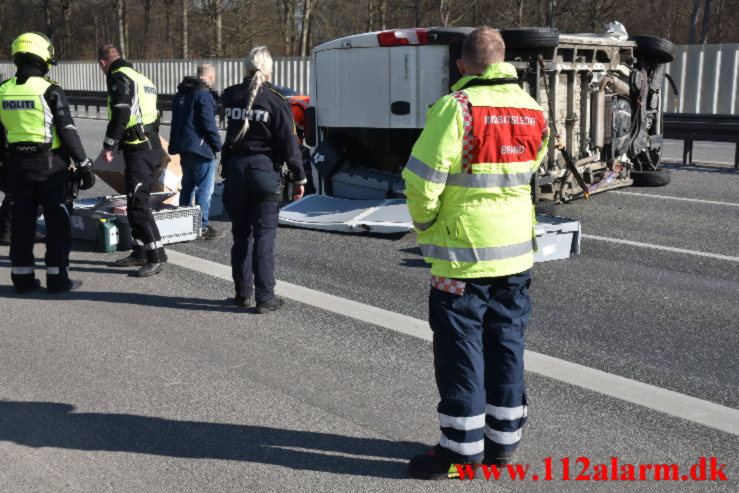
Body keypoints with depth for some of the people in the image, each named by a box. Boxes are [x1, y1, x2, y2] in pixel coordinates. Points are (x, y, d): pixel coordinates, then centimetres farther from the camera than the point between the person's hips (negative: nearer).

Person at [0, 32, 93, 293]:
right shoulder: (50, 91, -12)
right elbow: (68, 132, -14)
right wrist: (84, 165, -8)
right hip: (50, 166, -5)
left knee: (21, 222, 12)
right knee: (57, 222, 4)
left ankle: (22, 277, 17)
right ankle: (57, 278, 5)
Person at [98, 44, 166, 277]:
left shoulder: (119, 77, -9)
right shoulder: (139, 77, 21)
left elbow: (120, 115, -19)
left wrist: (108, 145, -12)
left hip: (138, 150, -10)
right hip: (151, 145, 10)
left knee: (137, 204, -9)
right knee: (134, 202, 17)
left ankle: (157, 256, -9)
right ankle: (140, 253, 24)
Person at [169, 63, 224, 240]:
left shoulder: (181, 94, 16)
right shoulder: (203, 95, -14)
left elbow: (176, 121, 22)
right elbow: (209, 124, -18)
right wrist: (217, 145, -9)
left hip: (184, 149, 9)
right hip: (200, 149, -9)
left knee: (187, 187, 18)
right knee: (204, 189, -4)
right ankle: (202, 227, -2)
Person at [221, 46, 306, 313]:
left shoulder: (231, 96, 3)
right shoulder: (276, 101, -10)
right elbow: (289, 144, -9)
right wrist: (299, 178, -3)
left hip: (236, 170, 4)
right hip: (265, 171, -4)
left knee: (241, 234, 14)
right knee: (264, 235, 0)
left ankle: (243, 292, 20)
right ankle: (265, 297, 2)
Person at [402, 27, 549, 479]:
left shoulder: (456, 108, -16)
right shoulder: (532, 110, 5)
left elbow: (422, 181, -18)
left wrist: (425, 223, 0)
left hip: (463, 255, -6)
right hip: (517, 253, 6)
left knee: (460, 350, 5)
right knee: (506, 344, 15)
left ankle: (462, 450, 13)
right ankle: (503, 441, 26)